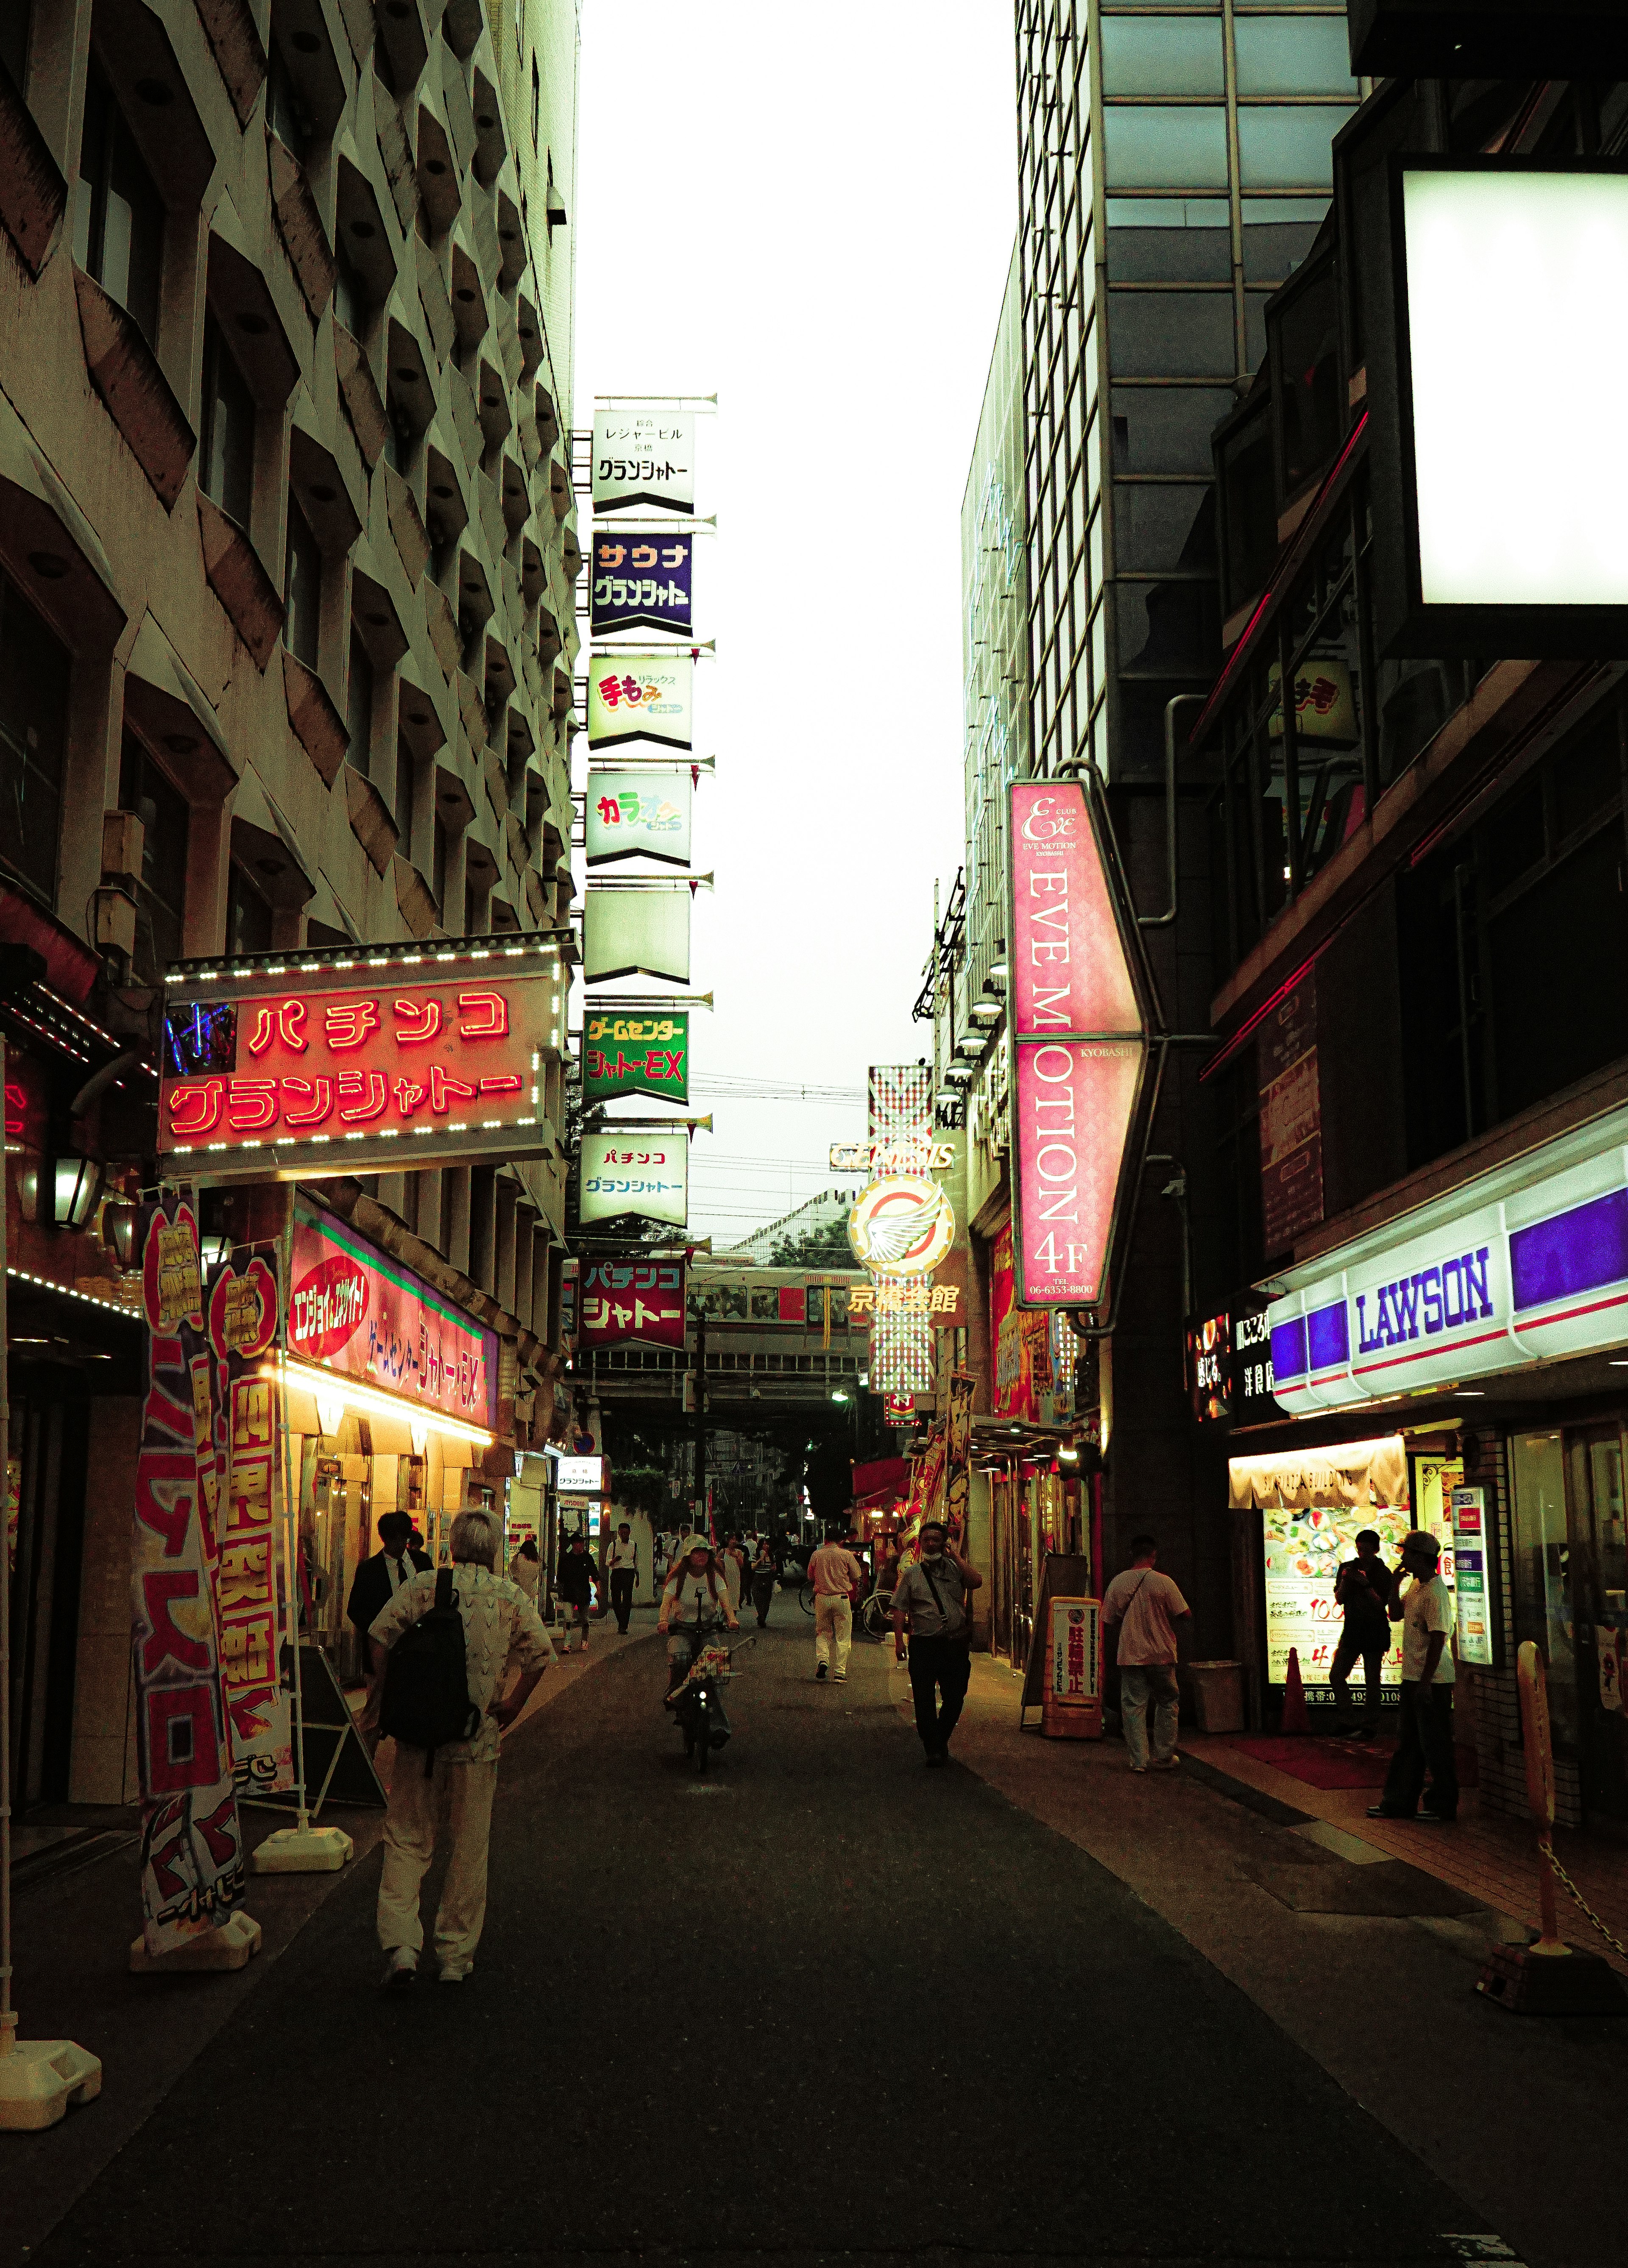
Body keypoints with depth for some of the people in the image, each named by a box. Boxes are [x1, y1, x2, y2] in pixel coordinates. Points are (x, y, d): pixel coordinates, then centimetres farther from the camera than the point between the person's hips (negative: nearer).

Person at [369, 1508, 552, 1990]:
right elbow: (540, 1655, -7)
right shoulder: (513, 1597, 2)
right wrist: (512, 1705, 2)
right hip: (479, 1736, 0)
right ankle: (457, 1956, 18)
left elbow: (380, 1637, -9)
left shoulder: (422, 1587, 0)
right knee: (469, 1847, 12)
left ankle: (400, 1945, -5)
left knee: (408, 1839, 9)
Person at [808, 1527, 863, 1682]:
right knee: (843, 1636, 3)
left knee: (823, 1632, 16)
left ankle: (822, 1659, -7)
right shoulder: (846, 1555, -6)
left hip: (822, 1598, 2)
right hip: (842, 1598, -2)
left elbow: (810, 1578, 12)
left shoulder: (817, 1555, 1)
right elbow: (856, 1577, 0)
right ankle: (841, 1671, 0)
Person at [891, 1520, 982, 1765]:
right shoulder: (911, 1573, 8)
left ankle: (940, 1741, 27)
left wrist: (956, 1556, -8)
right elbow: (900, 1609, 4)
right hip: (924, 1644, -1)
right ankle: (933, 1749, 4)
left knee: (955, 1699, 6)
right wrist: (899, 1641, -6)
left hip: (956, 1644, 1)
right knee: (924, 1700, -6)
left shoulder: (956, 1568, 9)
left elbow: (977, 1582, -11)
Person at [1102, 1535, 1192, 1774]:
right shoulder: (1162, 1582, -10)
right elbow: (1185, 1615, -8)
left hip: (1130, 1656, 2)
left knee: (1133, 1706, 6)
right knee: (1167, 1703, 14)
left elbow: (1107, 1623, 5)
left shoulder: (1117, 1583, -1)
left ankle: (1139, 1760, 4)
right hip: (1161, 1655, -2)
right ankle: (1164, 1757, 17)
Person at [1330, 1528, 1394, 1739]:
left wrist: (1366, 1585, -23)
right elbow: (1339, 1600, 3)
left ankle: (1370, 1727, 8)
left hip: (1375, 1633, -5)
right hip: (1352, 1630, 5)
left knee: (1371, 1682, 0)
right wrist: (1344, 1581, -13)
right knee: (1336, 1676, 4)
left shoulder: (1383, 1573, -6)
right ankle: (1344, 1721, 14)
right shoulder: (1348, 1568, 6)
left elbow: (1381, 1605, -14)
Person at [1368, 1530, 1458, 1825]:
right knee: (1409, 1743, 16)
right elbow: (1395, 1615, 17)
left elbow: (1437, 1640, -23)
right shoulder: (1416, 1585, 10)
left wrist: (1425, 1684, -23)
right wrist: (1395, 1584, 2)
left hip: (1432, 1681, -10)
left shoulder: (1436, 1594, -20)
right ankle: (1399, 1802, 24)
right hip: (1413, 1677, 10)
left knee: (1434, 1745, 1)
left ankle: (1443, 1807, 11)